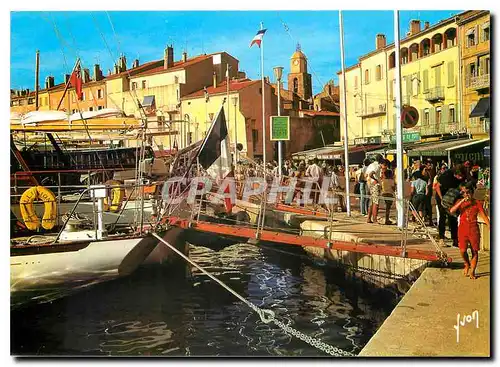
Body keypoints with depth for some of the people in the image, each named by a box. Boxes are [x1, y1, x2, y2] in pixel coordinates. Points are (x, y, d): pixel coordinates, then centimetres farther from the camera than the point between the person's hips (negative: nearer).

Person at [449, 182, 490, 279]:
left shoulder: (477, 203, 1)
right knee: (463, 250, -8)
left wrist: (489, 226, -14)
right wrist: (462, 201, -19)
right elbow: (451, 211, -14)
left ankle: (472, 271, 18)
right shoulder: (460, 202, 4)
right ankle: (467, 264, 23)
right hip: (463, 229, 0)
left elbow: (484, 216, -2)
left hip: (474, 229, 0)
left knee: (475, 251, 5)